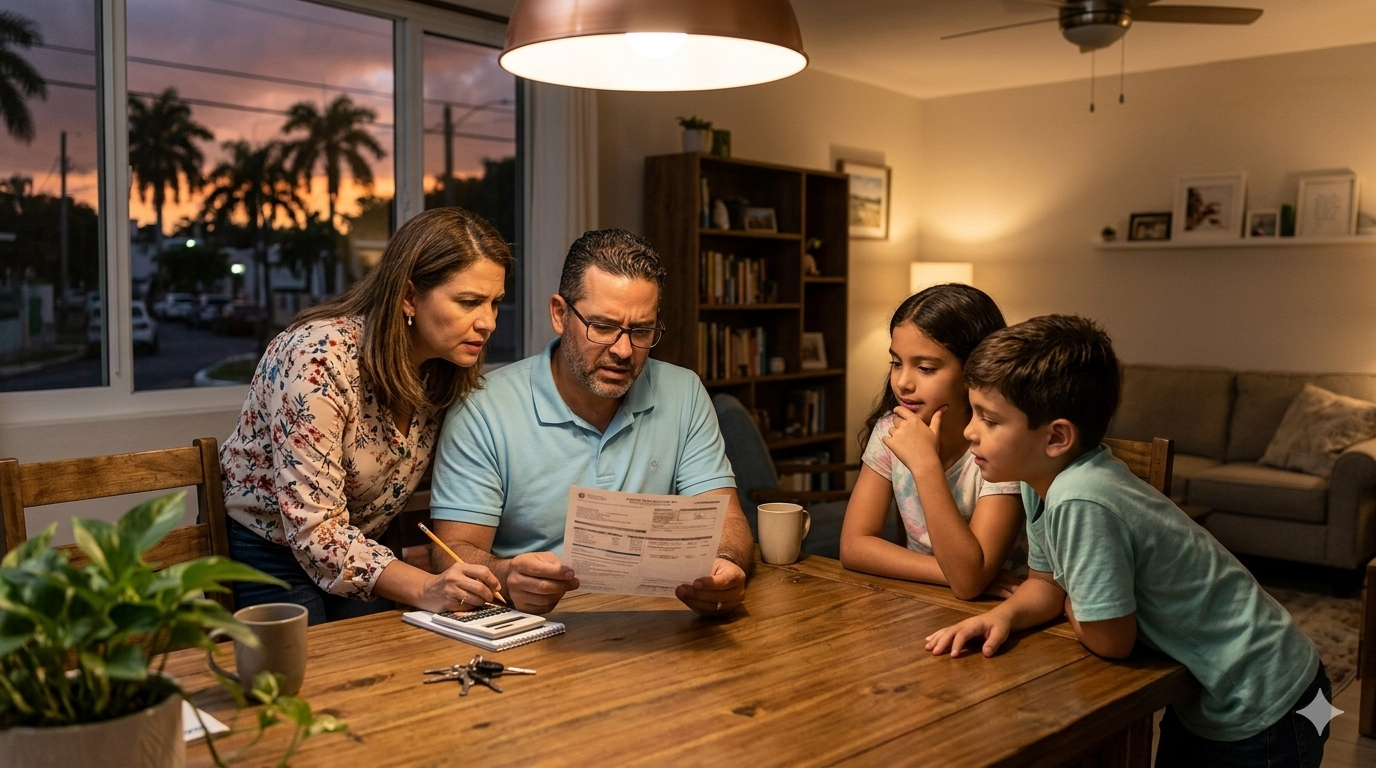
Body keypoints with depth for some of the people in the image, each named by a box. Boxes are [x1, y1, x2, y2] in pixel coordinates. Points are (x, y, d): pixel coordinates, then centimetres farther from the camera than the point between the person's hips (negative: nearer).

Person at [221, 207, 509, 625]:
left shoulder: (445, 372, -8)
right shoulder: (322, 358, -30)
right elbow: (314, 529, -32)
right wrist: (424, 589, -43)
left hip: (359, 551, 6)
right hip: (266, 554, -6)